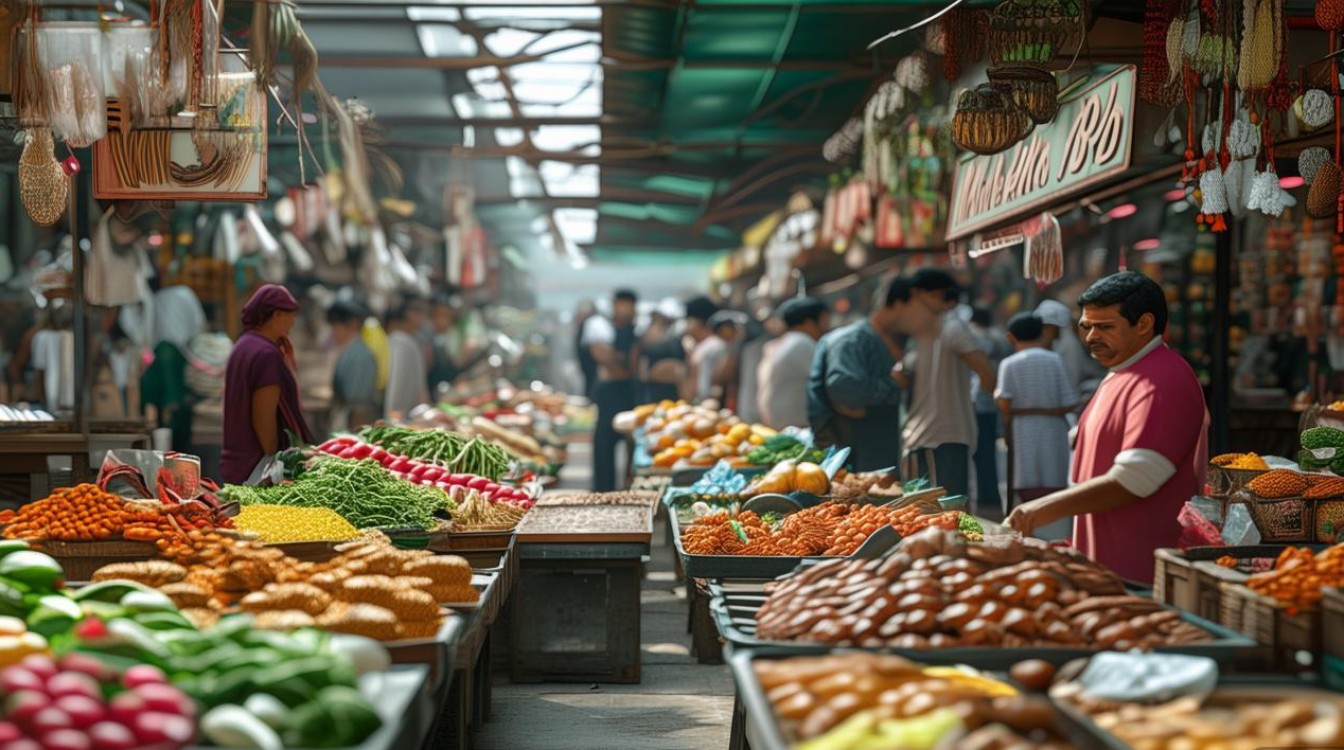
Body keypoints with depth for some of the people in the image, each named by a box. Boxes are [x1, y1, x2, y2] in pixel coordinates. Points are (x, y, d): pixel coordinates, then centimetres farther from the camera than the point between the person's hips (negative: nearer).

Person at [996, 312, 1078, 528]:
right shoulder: (1054, 360, -1)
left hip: (1023, 432, -1)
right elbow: (1070, 403, -5)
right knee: (1054, 492, 6)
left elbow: (1004, 403, -14)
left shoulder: (1009, 364, -3)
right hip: (1053, 430, 1)